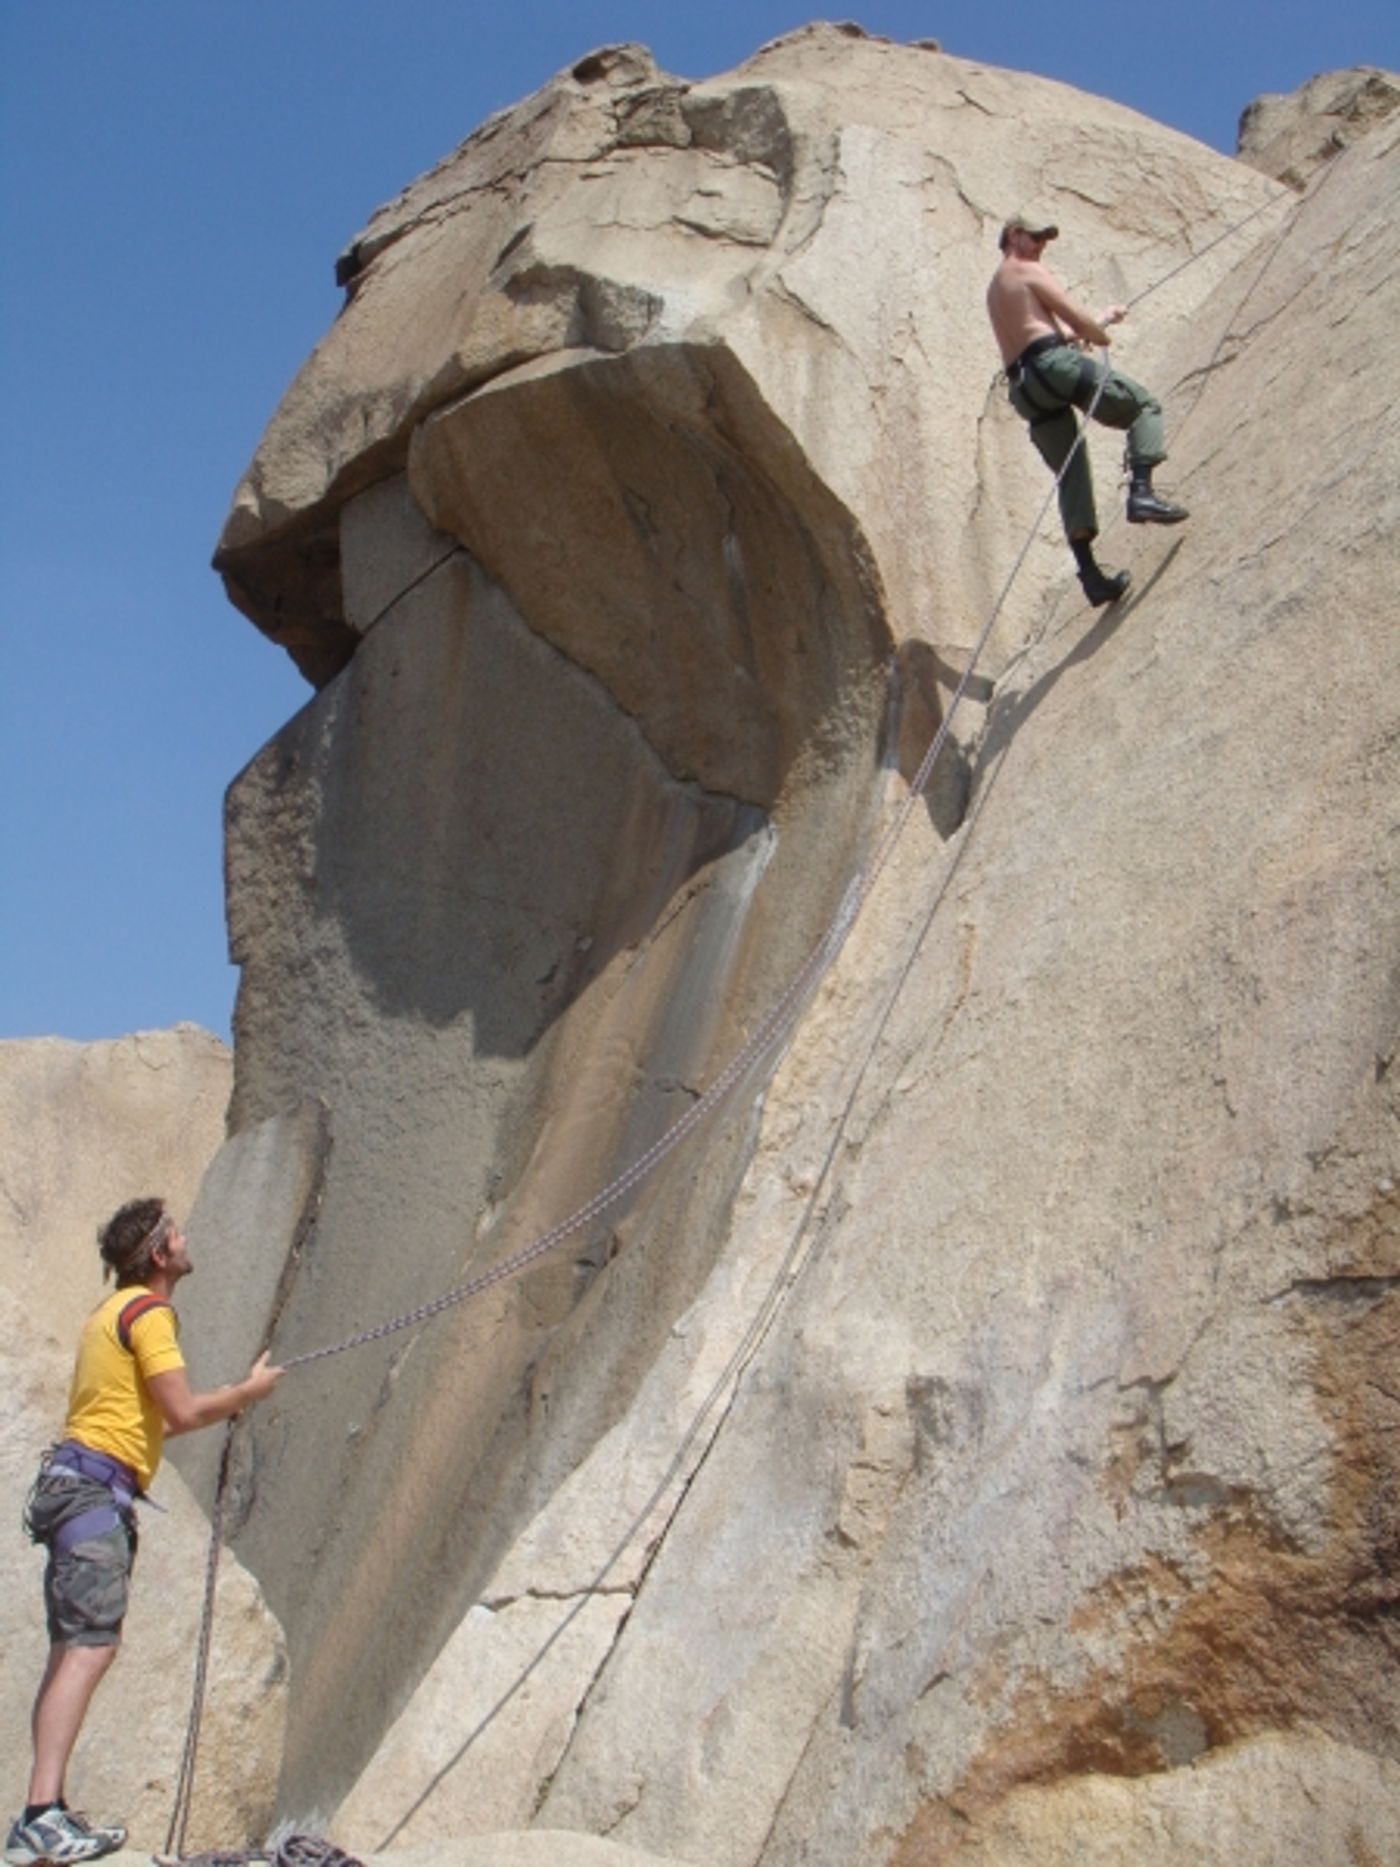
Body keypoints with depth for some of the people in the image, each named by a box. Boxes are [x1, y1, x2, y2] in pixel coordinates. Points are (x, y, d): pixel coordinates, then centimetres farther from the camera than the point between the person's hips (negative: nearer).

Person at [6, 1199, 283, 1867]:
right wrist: (248, 1390, 2)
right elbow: (181, 1413, -13)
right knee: (89, 1649, -17)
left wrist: (222, 1408, 28)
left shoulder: (113, 1310, 23)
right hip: (96, 1488, -10)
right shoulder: (148, 1311, -8)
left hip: (74, 1484, 10)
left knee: (71, 1652, 7)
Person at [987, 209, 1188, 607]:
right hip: (1055, 362, -8)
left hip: (1025, 387, 8)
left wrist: (1101, 320, 32)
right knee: (1145, 406, 4)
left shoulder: (994, 289, 30)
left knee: (1072, 478, 7)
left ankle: (1090, 573, -4)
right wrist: (1102, 335, 21)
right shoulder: (1031, 272, 5)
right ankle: (1142, 491, -18)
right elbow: (1077, 321, 1)